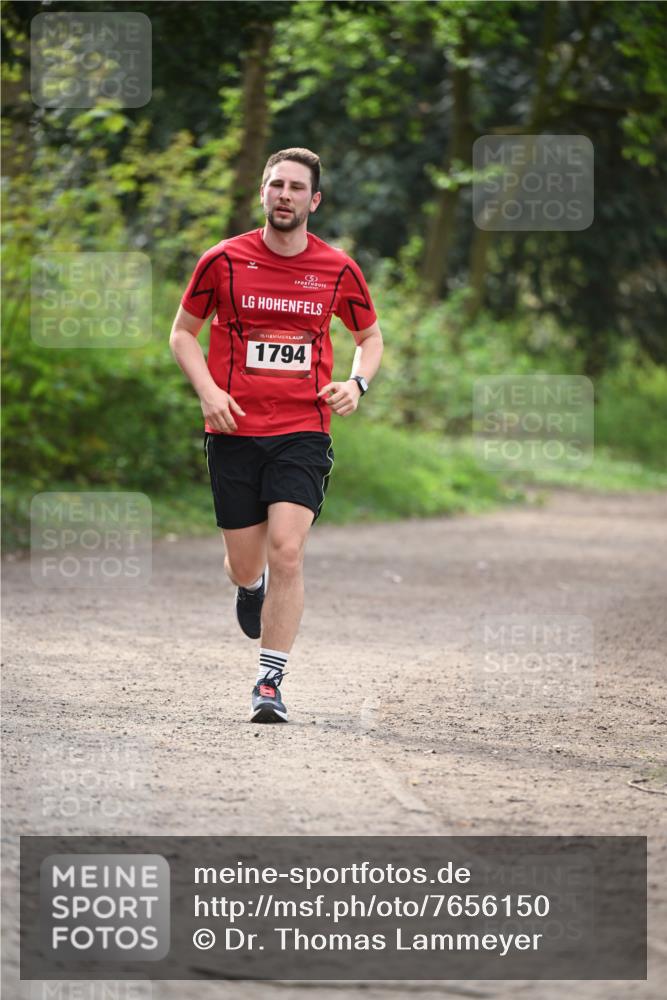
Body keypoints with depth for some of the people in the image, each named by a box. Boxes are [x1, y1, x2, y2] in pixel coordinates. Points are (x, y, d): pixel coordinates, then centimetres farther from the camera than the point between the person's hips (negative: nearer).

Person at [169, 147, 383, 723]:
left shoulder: (338, 270, 3)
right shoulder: (224, 260, 0)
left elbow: (371, 336, 18)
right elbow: (183, 332, 11)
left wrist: (357, 384, -2)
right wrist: (208, 389, -6)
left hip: (302, 432, -1)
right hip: (235, 431, 1)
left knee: (287, 551, -17)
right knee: (245, 566, 5)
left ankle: (270, 683, -9)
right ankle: (251, 588, 45)